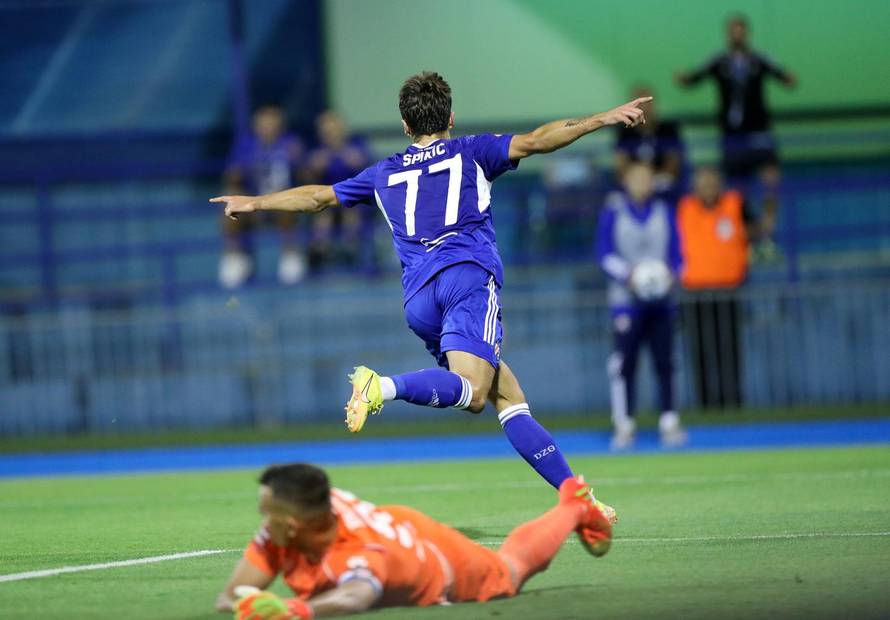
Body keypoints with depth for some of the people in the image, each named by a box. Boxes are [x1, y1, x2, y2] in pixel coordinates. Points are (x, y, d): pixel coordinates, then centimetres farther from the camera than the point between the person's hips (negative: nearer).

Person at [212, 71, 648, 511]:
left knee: (507, 393, 7)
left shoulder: (385, 174, 25)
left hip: (419, 299, 5)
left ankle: (573, 494, -1)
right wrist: (606, 118, 3)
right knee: (471, 393, -25)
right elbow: (535, 142, 2)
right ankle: (385, 387, -49)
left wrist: (254, 203, 49)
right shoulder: (470, 153, 15)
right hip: (469, 277, -5)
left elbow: (317, 196, 35)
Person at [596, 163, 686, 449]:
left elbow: (676, 254, 10)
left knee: (664, 362, 0)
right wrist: (628, 274, -17)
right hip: (626, 298, -2)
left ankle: (669, 422, 3)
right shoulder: (613, 212, 2)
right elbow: (605, 255, -1)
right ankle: (624, 425, -2)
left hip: (660, 298, 2)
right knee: (624, 363, -7)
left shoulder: (664, 212, 10)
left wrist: (671, 273, -11)